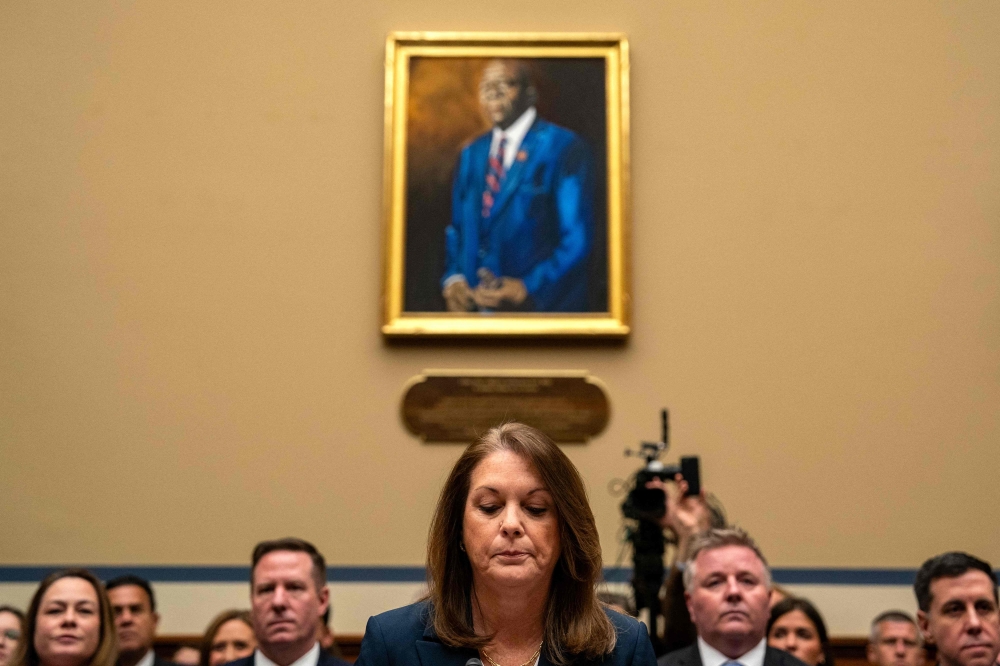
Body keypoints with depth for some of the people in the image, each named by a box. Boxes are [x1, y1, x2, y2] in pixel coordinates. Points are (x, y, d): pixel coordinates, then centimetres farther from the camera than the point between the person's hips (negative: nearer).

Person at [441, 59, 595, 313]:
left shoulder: (564, 147, -7)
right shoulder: (471, 154, 12)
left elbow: (577, 240, -11)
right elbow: (457, 230, 16)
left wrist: (529, 289, -20)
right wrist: (452, 278, -2)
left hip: (542, 306, -5)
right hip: (474, 305, 5)